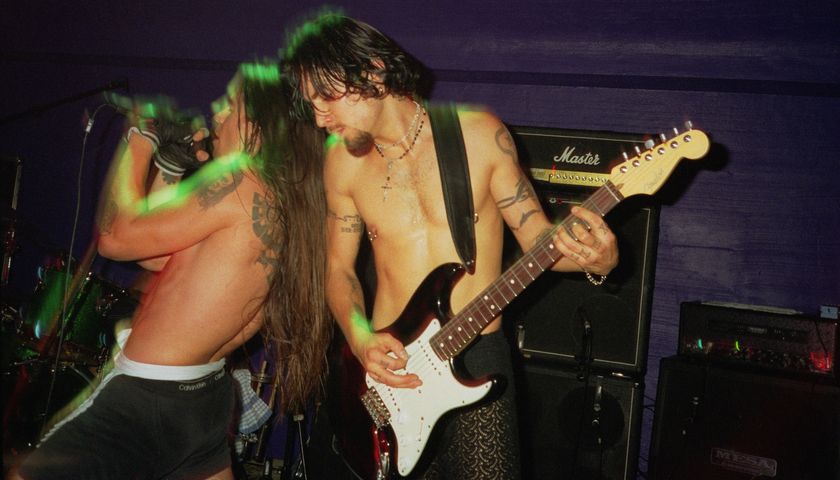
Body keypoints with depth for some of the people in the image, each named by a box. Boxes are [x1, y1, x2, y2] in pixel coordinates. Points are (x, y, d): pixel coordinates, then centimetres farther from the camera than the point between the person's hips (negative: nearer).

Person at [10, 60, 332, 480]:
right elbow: (160, 259, 14)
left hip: (146, 401, -10)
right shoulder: (281, 203, 8)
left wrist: (140, 140, -6)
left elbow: (116, 236, -17)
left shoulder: (240, 181, -19)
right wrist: (170, 170, 9)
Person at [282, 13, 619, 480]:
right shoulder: (343, 161, 2)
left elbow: (537, 235, -3)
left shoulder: (480, 134, -7)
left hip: (477, 358, -2)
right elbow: (339, 267, 9)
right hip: (388, 366, 3)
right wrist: (361, 340, -8)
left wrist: (596, 259, -23)